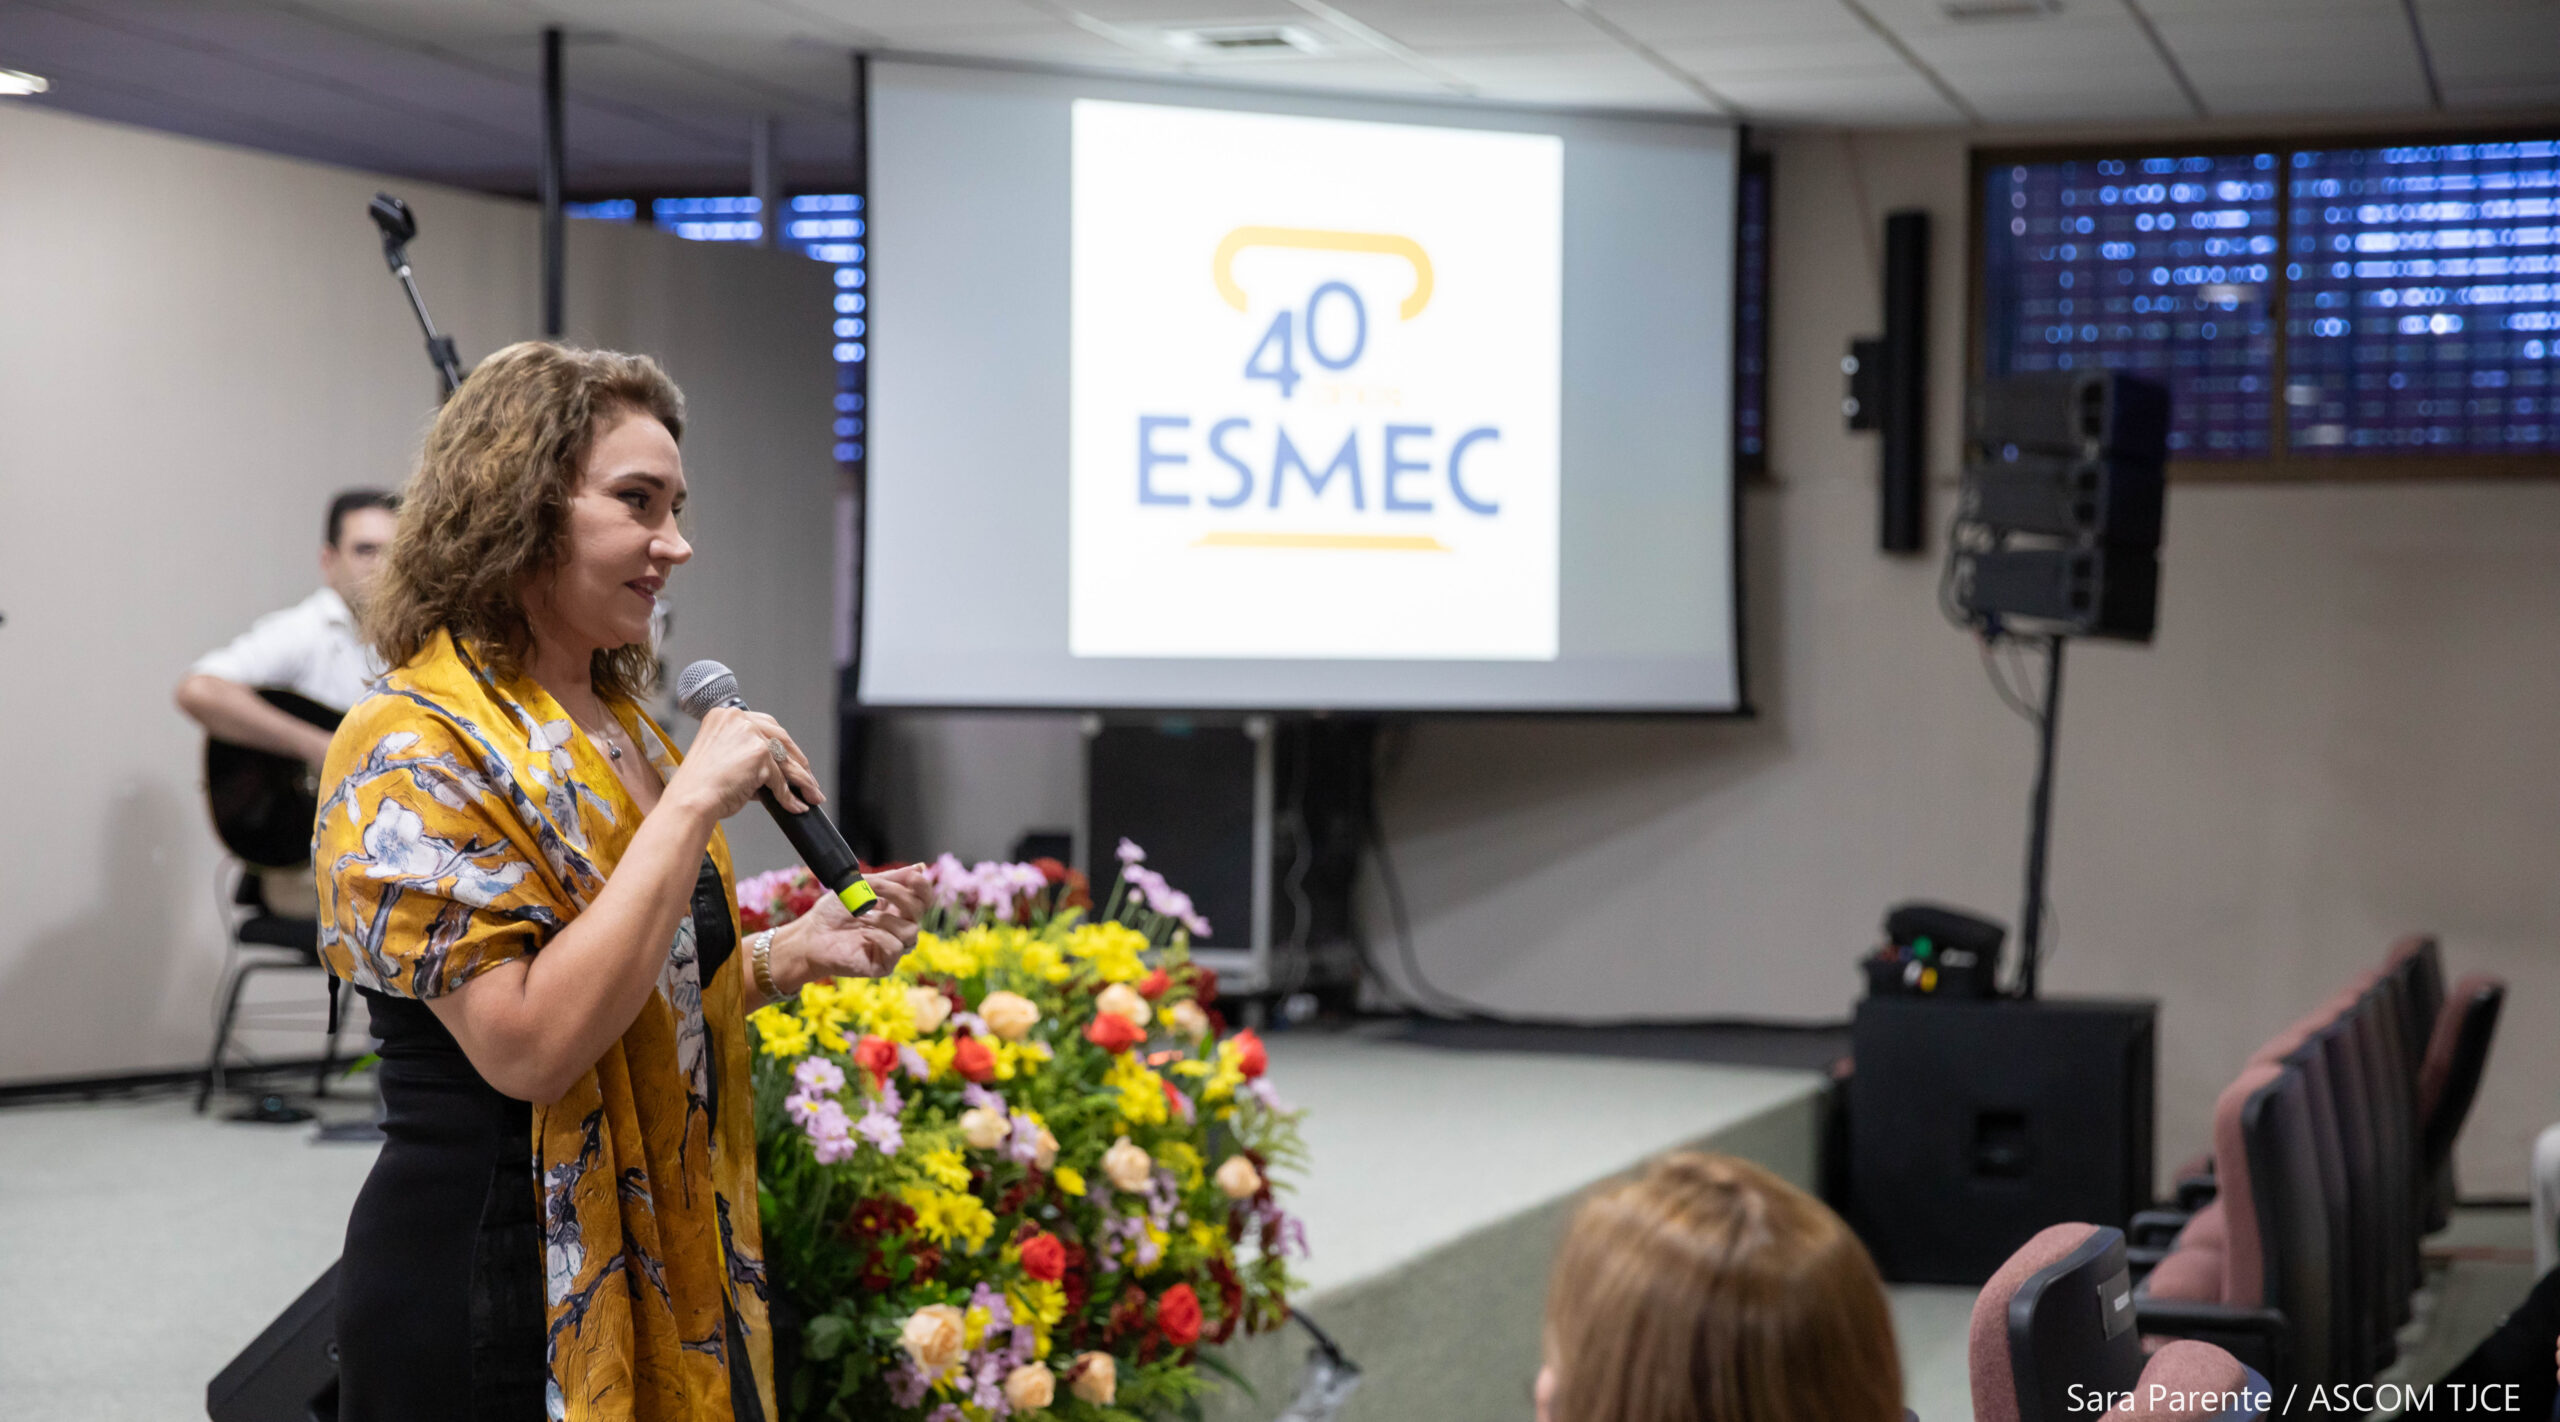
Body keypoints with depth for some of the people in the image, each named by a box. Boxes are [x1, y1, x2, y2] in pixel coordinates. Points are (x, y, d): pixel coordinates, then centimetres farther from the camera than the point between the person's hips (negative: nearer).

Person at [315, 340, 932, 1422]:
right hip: (492, 1300, -8)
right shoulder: (414, 748, -16)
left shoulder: (620, 723, 10)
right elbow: (526, 1046, -25)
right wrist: (692, 804, -24)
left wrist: (788, 955, 2)